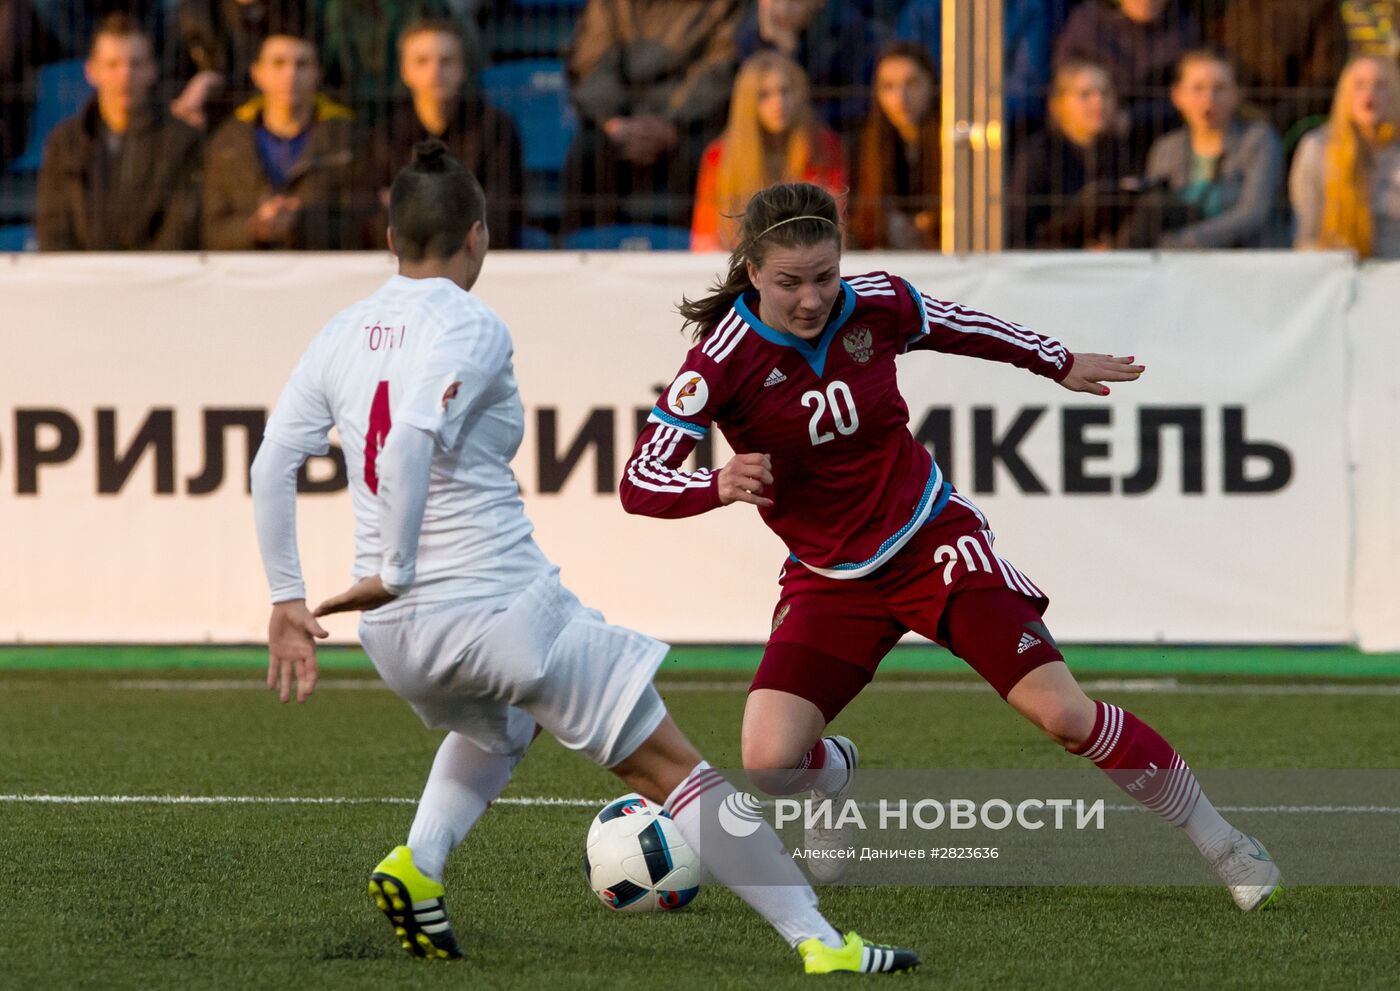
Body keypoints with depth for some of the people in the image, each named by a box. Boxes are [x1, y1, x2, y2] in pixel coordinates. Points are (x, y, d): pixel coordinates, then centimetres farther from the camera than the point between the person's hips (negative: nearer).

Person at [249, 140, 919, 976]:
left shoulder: (343, 336, 8)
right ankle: (820, 944, 1)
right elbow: (410, 437, -26)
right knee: (673, 769, 3)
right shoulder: (471, 328, -10)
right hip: (503, 608, -7)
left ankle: (416, 866, 15)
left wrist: (289, 599, 11)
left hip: (395, 634, 7)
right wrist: (394, 571, -18)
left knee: (497, 725, 39)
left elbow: (273, 465, 6)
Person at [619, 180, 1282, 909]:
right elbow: (639, 480, -21)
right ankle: (836, 775, 22)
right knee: (768, 763, -18)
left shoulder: (877, 305, -11)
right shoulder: (727, 357, -18)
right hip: (830, 577, 0)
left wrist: (1059, 364, 26)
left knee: (1064, 716, -12)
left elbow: (960, 329, 13)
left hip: (930, 540, 0)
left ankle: (1221, 843, 6)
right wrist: (719, 487, -42)